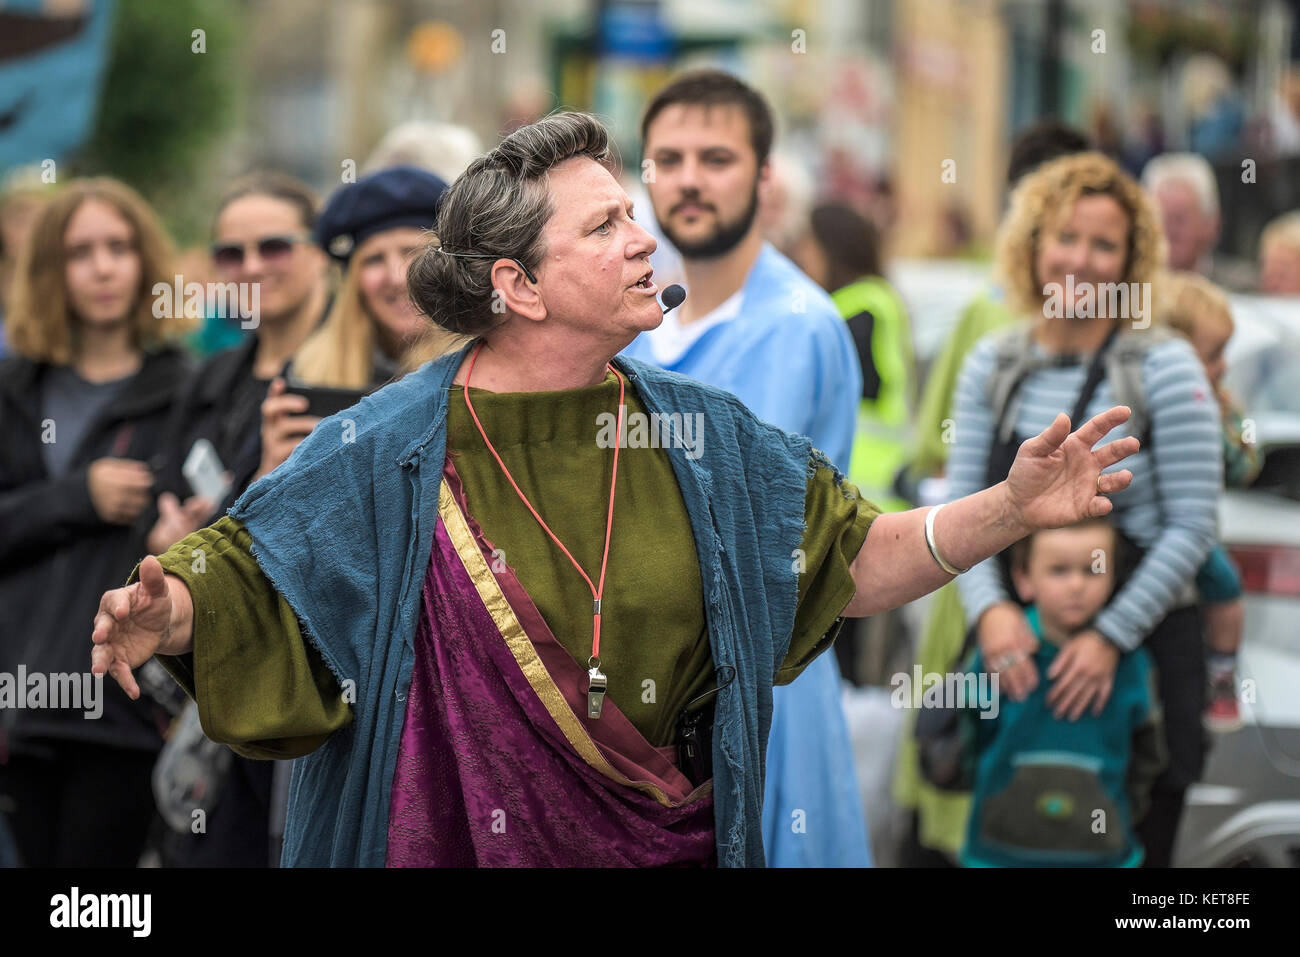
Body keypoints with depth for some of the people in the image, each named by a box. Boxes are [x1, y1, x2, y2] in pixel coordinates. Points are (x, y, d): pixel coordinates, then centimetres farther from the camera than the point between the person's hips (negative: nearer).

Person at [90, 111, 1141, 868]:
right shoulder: (387, 453, -10)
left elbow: (858, 563, 5)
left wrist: (1009, 509, -6)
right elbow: (243, 575, -8)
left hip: (667, 842, 3)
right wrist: (160, 613, -31)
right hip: (452, 841, -3)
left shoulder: (704, 436, 1)